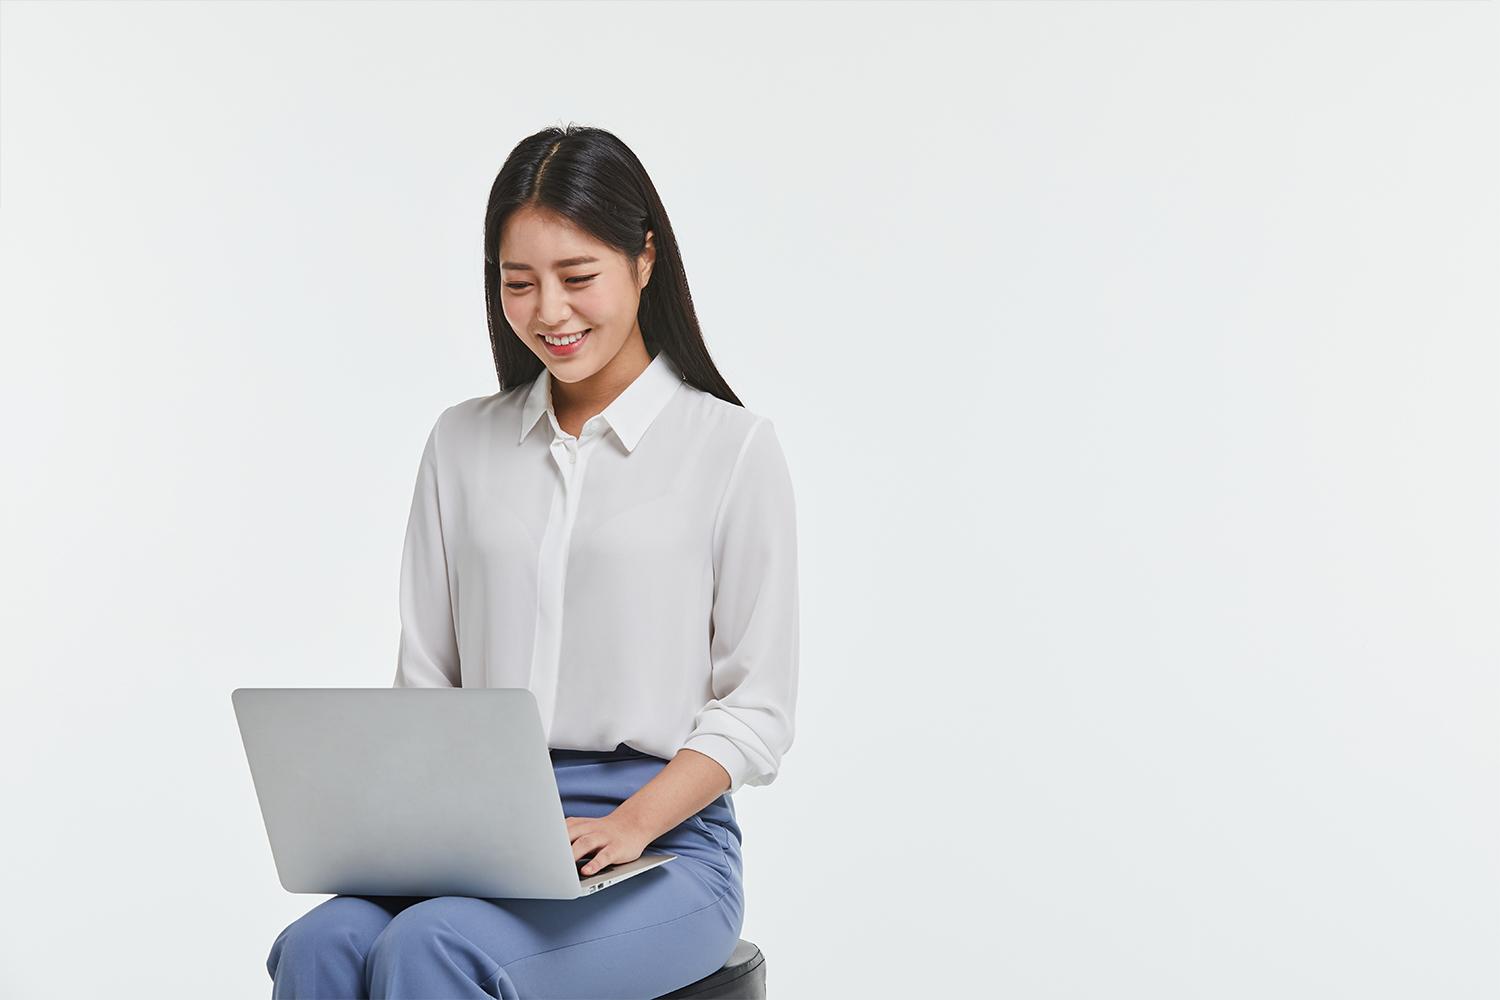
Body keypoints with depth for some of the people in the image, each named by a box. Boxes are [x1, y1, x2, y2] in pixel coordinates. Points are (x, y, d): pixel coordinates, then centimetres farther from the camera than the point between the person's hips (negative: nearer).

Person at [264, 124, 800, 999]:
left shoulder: (733, 449, 1)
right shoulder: (463, 444, 14)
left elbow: (757, 708, -1)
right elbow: (425, 680, 14)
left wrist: (627, 828, -15)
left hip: (661, 845, -4)